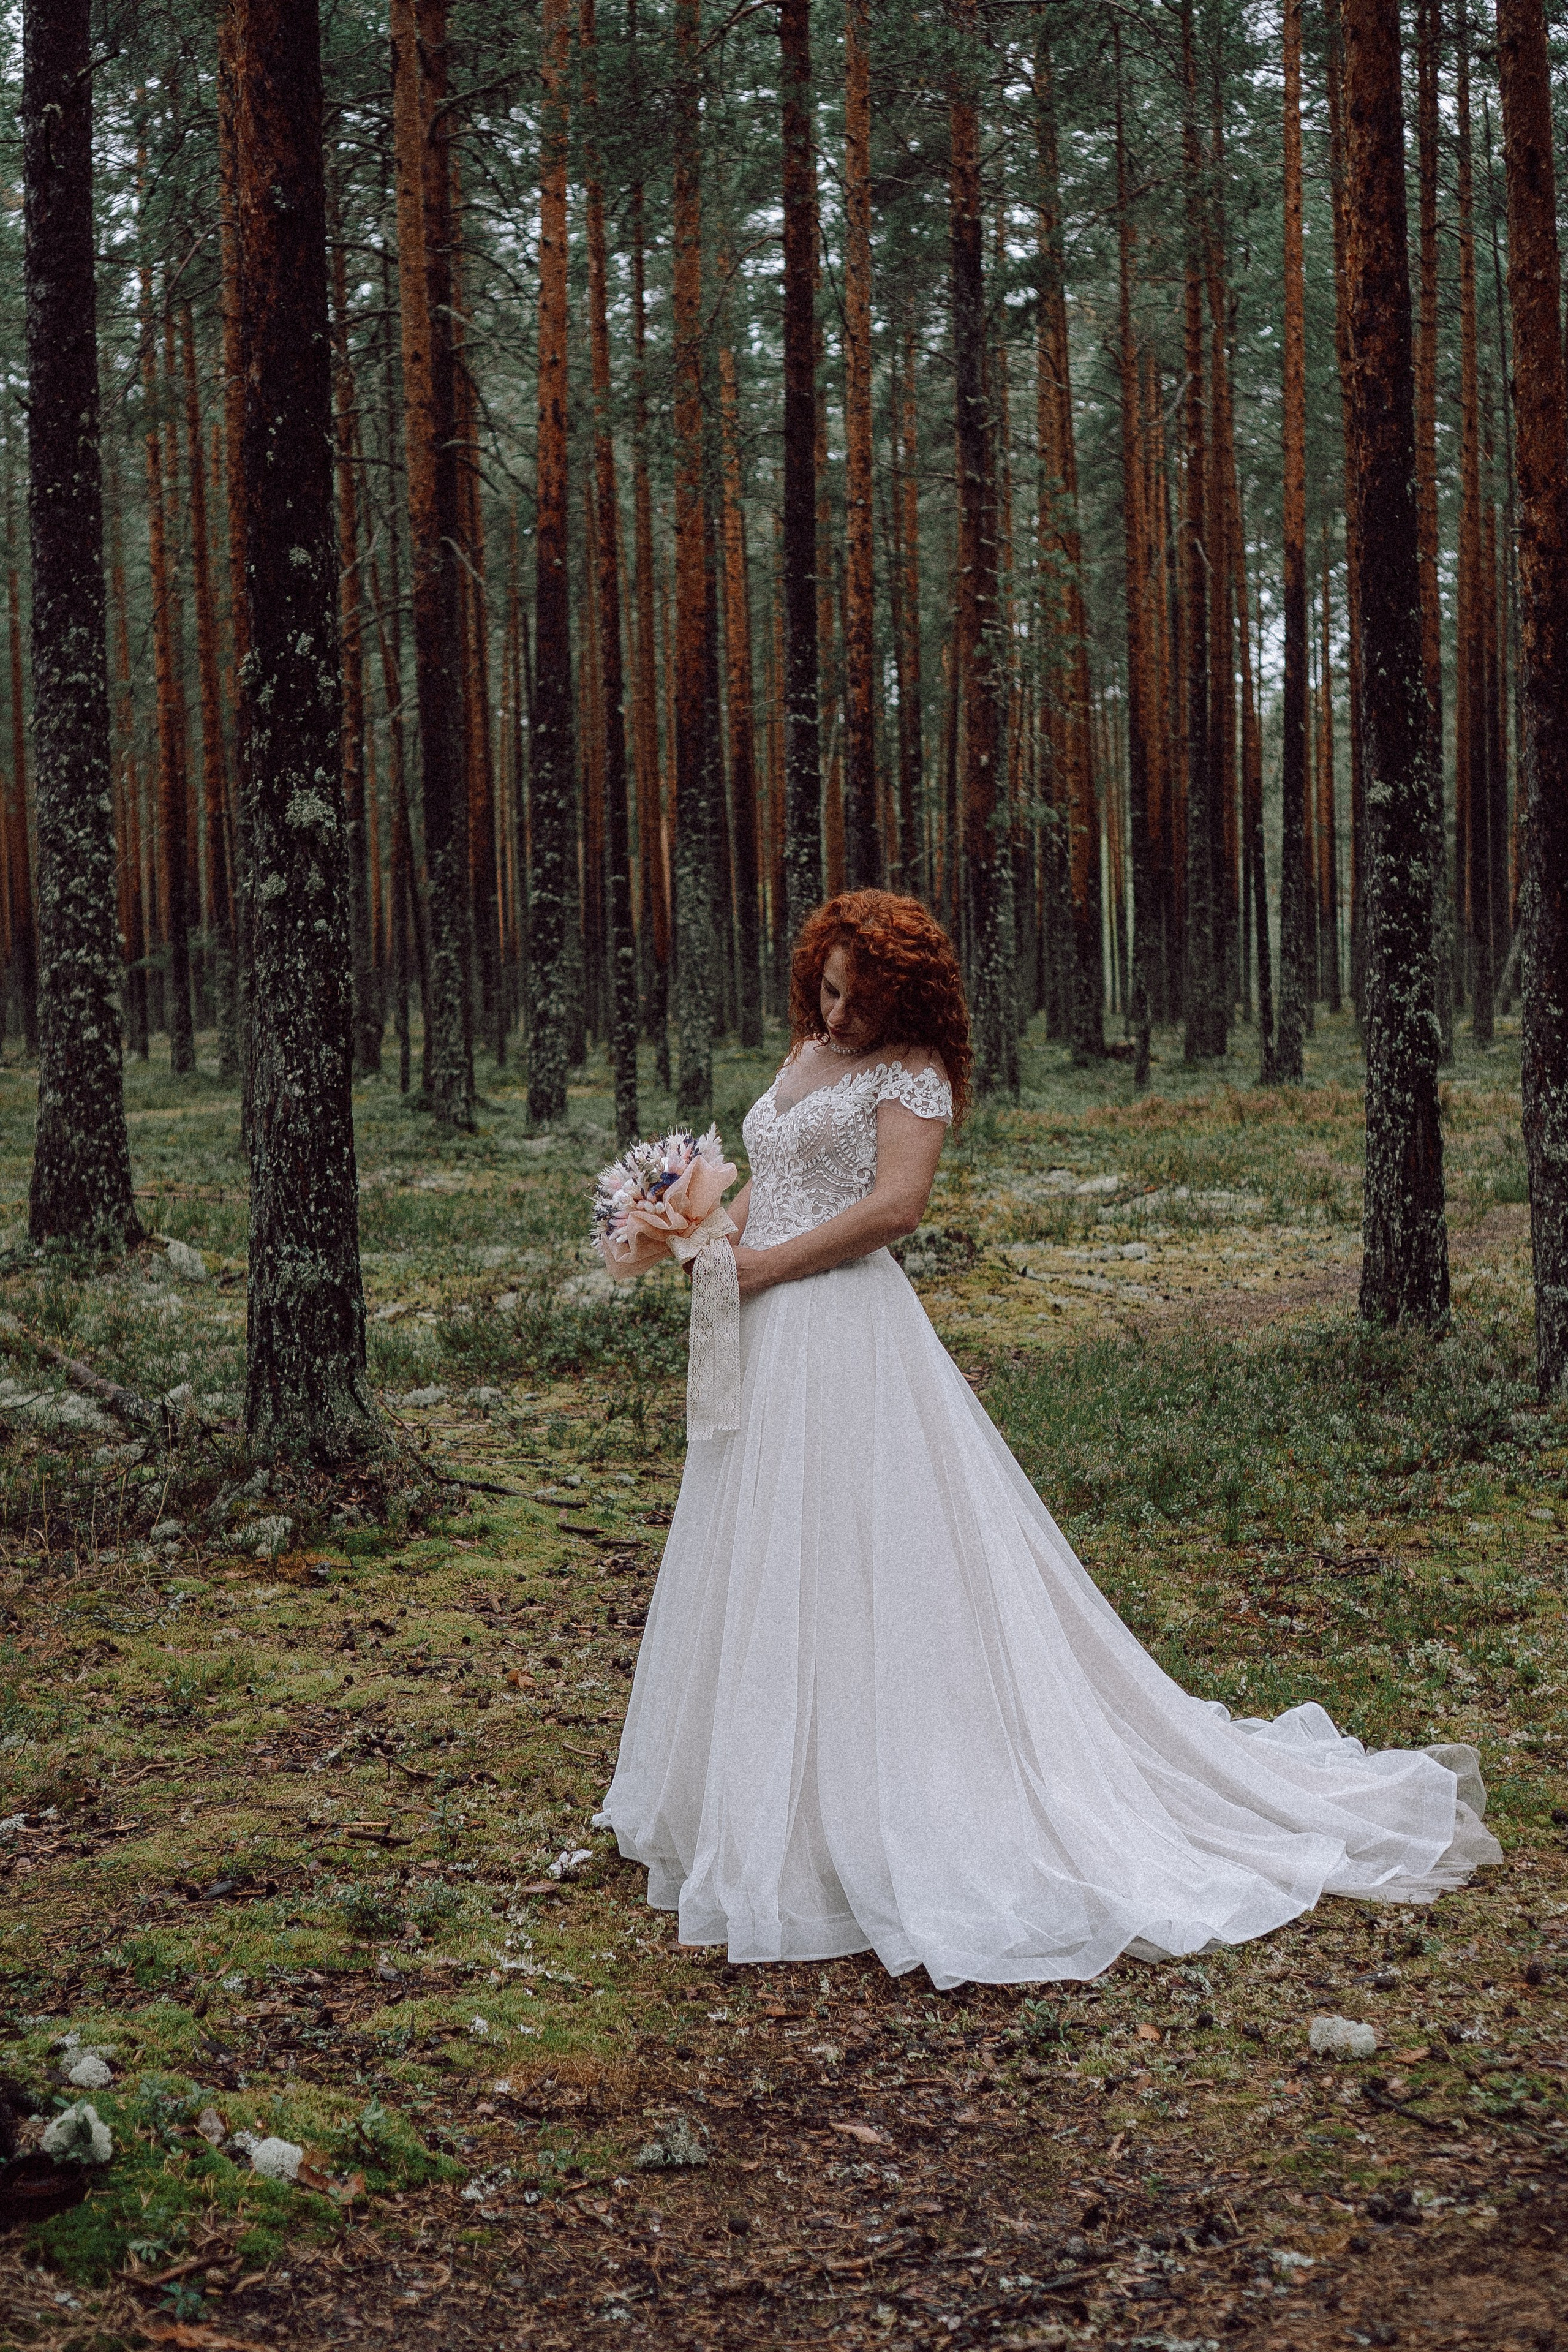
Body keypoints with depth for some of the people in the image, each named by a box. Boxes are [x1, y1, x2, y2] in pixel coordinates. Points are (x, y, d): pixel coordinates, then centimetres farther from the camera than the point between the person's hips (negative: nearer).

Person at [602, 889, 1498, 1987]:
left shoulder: (911, 1071, -7)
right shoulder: (806, 1054, 17)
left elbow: (893, 1205, -19)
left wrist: (766, 1264, -16)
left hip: (849, 1329, -9)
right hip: (773, 1339, 9)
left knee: (861, 1566, -8)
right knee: (768, 1573, 12)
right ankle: (780, 1802, 23)